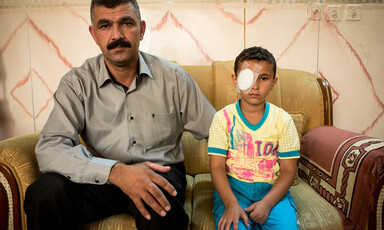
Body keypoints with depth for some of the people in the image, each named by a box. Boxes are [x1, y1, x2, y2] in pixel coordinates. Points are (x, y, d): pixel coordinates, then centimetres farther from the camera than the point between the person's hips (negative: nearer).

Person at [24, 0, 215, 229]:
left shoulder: (173, 77, -3)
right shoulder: (77, 83, -6)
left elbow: (217, 132, 2)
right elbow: (49, 148, -18)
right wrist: (116, 171, -31)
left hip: (161, 171, -1)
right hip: (104, 177, 2)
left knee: (160, 210, -35)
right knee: (45, 192, -25)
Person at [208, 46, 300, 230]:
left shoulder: (283, 120, 0)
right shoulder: (223, 118, -3)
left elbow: (288, 169, -1)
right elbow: (217, 167, -6)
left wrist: (267, 203, -16)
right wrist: (231, 204, -21)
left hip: (272, 189, 2)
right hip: (232, 187, -1)